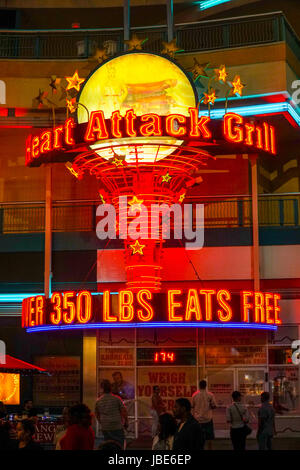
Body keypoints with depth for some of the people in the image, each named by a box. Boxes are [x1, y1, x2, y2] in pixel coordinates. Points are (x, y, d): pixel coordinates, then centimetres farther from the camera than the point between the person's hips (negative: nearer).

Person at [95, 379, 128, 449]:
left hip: (105, 428, 3)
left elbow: (97, 414, 12)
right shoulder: (117, 399, -9)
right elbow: (124, 412, -7)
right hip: (117, 427, -3)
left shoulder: (98, 401, 1)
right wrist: (126, 422, 7)